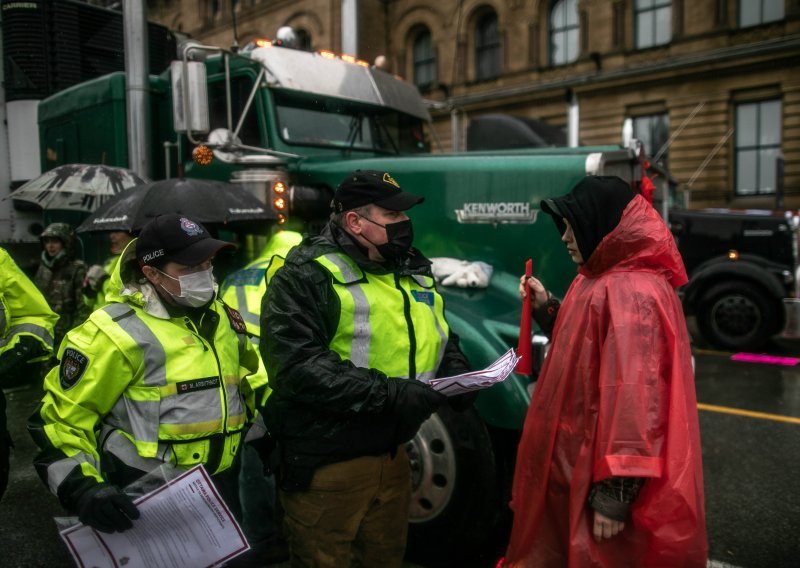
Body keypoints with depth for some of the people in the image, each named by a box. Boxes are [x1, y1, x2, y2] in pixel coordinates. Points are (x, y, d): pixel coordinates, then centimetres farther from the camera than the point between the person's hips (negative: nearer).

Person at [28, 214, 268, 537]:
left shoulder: (220, 317, 5)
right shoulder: (117, 332, -16)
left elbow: (247, 369, 22)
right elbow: (62, 418, -11)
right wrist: (82, 487, -22)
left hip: (220, 485, 7)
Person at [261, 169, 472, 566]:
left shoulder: (413, 272, 8)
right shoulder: (305, 278, -16)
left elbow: (439, 338, 21)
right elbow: (297, 368, -27)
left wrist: (456, 370, -2)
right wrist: (387, 394, -30)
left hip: (392, 455, 7)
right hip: (326, 463, -7)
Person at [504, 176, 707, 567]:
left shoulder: (629, 293, -24)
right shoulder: (604, 280, 8)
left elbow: (634, 398, -27)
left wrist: (615, 493, -24)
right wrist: (546, 308, 6)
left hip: (601, 472, -10)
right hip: (583, 458, 10)